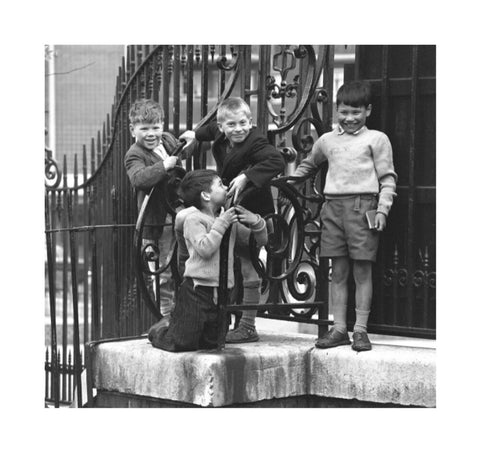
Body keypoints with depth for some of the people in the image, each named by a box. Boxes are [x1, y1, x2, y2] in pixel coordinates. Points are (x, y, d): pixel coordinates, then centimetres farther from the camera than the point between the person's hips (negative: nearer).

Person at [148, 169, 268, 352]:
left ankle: (174, 326, 35)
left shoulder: (228, 218, 12)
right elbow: (205, 249, -22)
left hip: (220, 292, 7)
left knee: (211, 342, 11)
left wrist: (256, 222, -3)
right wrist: (221, 224, -18)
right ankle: (158, 331, 23)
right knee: (181, 343, -10)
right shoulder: (193, 218, -7)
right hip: (198, 288, -7)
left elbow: (260, 241, 16)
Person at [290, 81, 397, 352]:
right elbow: (309, 165, 34)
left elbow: (388, 179, 2)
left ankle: (361, 330, 3)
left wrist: (382, 209, -9)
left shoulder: (376, 139, 5)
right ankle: (339, 329, 11)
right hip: (333, 206, 4)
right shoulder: (327, 140, 17)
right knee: (338, 272, 6)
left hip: (362, 207, -4)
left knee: (362, 270, -2)